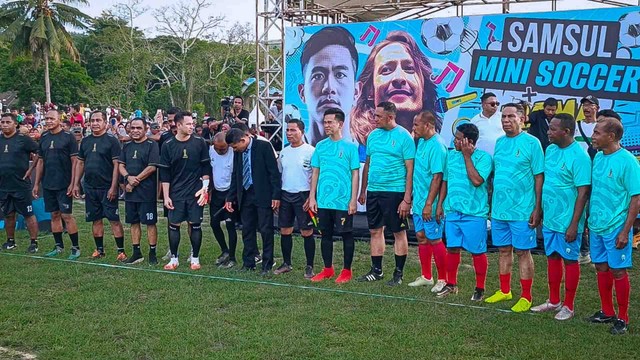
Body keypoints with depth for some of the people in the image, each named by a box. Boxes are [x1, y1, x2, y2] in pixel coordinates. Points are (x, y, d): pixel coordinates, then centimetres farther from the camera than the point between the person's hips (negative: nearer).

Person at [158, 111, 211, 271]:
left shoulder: (199, 142, 0)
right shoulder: (168, 146, -1)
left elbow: (206, 168, 5)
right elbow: (164, 173, 1)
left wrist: (205, 188, -4)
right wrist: (166, 196, -2)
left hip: (196, 192, 0)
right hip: (176, 193, 0)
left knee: (195, 224, 3)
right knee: (173, 225, 3)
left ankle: (195, 258, 14)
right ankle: (174, 258, 15)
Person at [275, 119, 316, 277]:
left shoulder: (310, 151, -8)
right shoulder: (284, 152, 11)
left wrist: (311, 197, -14)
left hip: (303, 196, -6)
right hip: (285, 195, 6)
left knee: (307, 232, -1)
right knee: (285, 231, 9)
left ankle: (309, 267, 8)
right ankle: (286, 263, 22)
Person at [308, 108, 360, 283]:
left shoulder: (350, 147, -4)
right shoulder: (320, 146, 8)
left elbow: (355, 174, -4)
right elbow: (315, 173, 11)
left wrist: (353, 200, -9)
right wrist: (312, 197, 6)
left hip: (343, 201, -4)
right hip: (323, 201, 4)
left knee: (346, 235, 4)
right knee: (326, 234, 11)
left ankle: (347, 270, 15)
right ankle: (328, 269, 23)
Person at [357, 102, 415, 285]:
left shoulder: (404, 137, -9)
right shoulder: (373, 135, 9)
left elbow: (410, 170, -11)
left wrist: (407, 199, -15)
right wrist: (362, 191, 15)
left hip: (394, 191, -6)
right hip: (373, 191, 6)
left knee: (399, 232, 4)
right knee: (375, 231, 11)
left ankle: (399, 273, 13)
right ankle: (376, 270, 22)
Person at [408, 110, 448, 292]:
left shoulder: (436, 146, -18)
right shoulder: (421, 141, 8)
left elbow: (437, 177, -22)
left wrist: (429, 204, -23)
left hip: (429, 204, -9)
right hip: (418, 201, 9)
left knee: (434, 240, 0)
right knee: (421, 237, 14)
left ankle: (443, 279, 11)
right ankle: (426, 276, 25)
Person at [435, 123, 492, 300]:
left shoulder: (483, 157, -10)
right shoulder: (451, 155, 8)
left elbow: (477, 180, -23)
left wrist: (467, 156, -17)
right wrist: (440, 204, 12)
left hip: (474, 213, -5)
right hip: (452, 211, 5)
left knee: (477, 252, 3)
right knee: (452, 248, 12)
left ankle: (480, 288, 16)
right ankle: (451, 284, 26)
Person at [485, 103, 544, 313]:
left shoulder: (531, 143, -8)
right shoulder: (499, 142, 10)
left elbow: (539, 177, -8)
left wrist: (537, 208, -11)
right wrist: (491, 201, 13)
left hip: (522, 210, -6)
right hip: (499, 208, 6)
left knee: (523, 252, 2)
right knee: (504, 250, 14)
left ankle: (526, 297, 11)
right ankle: (504, 291, 27)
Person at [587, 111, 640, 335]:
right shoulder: (598, 158, 5)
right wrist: (590, 220, 13)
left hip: (616, 228, -6)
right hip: (596, 226, 6)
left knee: (618, 271, 2)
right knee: (601, 268, 14)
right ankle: (607, 312, 28)